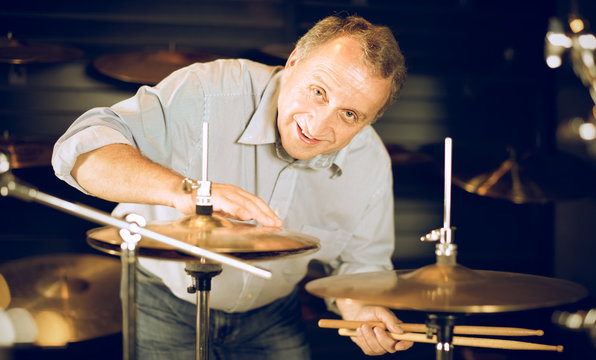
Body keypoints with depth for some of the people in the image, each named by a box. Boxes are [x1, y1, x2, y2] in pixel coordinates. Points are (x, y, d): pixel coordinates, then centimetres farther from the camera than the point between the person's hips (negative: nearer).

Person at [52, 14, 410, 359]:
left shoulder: (370, 163, -17)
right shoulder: (208, 92, -31)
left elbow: (362, 260, -1)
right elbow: (82, 149, -39)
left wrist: (360, 309, -24)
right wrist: (181, 190, -55)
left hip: (271, 316, 3)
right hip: (165, 300, -2)